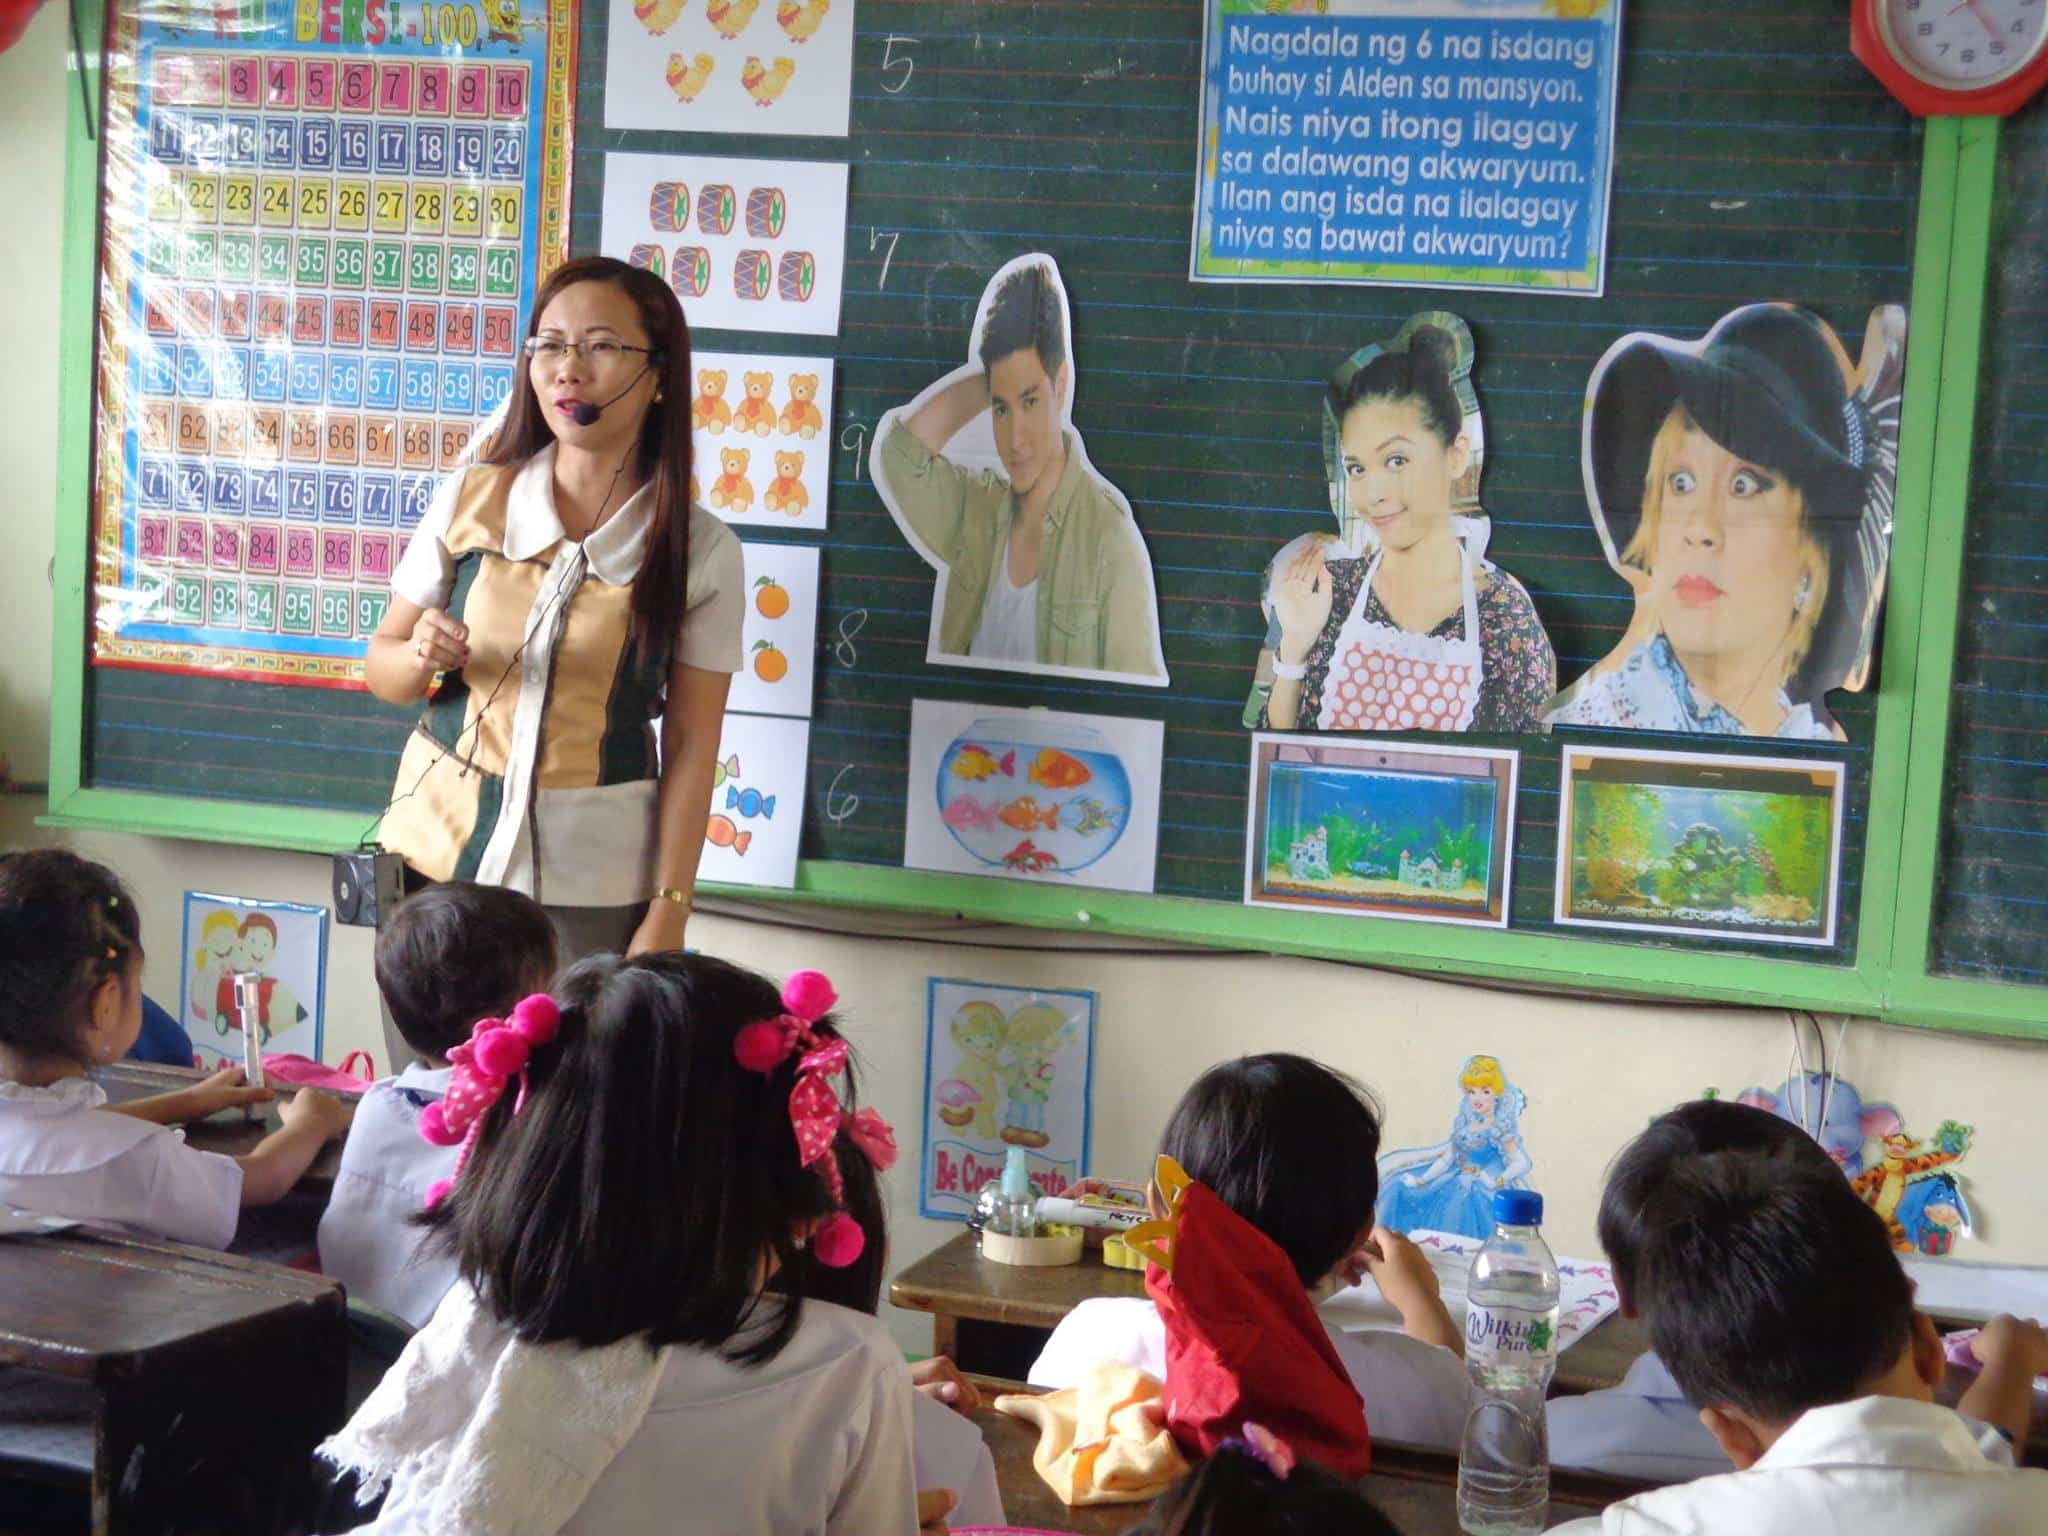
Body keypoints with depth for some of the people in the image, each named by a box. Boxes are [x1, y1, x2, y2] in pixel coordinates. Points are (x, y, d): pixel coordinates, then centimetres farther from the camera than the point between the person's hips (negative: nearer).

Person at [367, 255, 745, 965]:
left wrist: (668, 912, -6)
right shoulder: (470, 500, 0)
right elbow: (382, 668, 8)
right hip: (439, 849, 2)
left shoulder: (701, 550, -4)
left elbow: (691, 747, -3)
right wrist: (420, 658, -15)